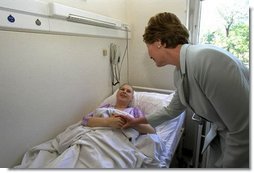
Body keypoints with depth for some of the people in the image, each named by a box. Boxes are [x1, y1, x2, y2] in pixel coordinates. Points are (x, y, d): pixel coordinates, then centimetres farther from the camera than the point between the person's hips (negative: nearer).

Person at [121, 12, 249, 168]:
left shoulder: (207, 60, -31)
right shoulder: (179, 72, -3)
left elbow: (244, 132, -29)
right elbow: (172, 110, 11)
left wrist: (227, 165, -14)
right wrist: (138, 121, 16)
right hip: (221, 135, 7)